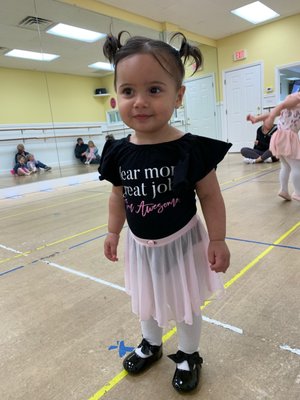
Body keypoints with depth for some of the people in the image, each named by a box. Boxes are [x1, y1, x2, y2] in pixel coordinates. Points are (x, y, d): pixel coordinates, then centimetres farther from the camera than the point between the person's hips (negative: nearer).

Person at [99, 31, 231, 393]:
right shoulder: (118, 153, -11)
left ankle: (188, 356, 47)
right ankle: (151, 345, 55)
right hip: (140, 246, 4)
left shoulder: (192, 148, -21)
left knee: (186, 306, 19)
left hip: (182, 243, -3)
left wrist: (217, 240, -10)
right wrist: (113, 232, 10)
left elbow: (210, 197, -12)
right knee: (146, 304, 26)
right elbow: (118, 196, 4)